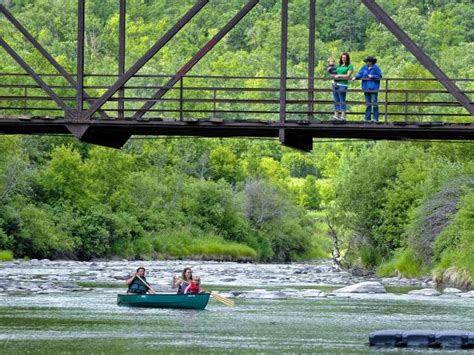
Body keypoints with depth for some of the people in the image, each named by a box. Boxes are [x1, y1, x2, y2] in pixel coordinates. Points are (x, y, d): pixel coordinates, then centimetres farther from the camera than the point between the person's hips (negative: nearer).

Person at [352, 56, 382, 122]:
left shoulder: (376, 68, -6)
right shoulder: (365, 67, 9)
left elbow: (379, 77, -7)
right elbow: (360, 74, 4)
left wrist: (372, 76, -18)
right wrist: (355, 77, -13)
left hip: (373, 88, -6)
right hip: (366, 88, 6)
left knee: (374, 102, -9)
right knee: (367, 103, 9)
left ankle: (376, 118, -4)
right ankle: (367, 118, 12)